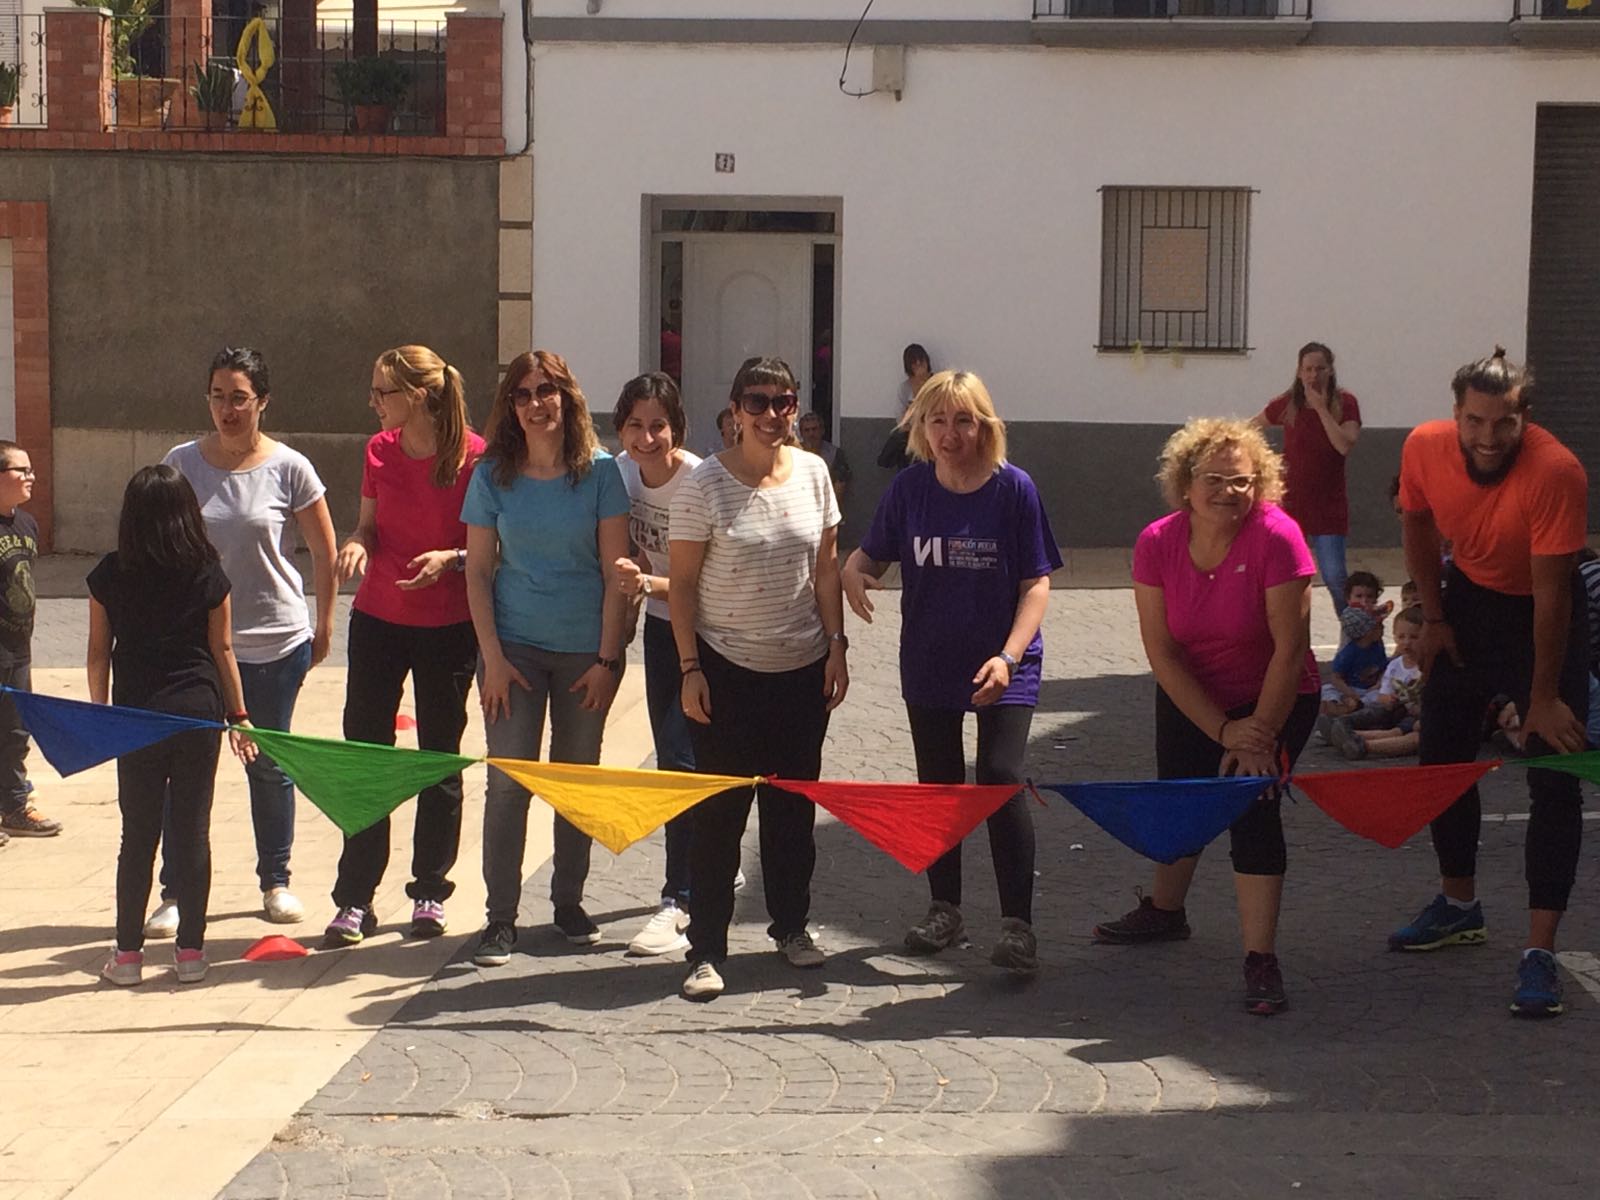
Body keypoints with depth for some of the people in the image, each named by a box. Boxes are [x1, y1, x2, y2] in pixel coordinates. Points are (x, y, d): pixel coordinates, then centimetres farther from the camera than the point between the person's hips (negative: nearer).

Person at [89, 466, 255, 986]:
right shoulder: (208, 574, -2)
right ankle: (191, 951, 9)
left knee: (138, 835, 7)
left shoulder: (110, 575, -1)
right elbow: (222, 650, 1)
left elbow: (98, 653, 2)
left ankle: (128, 952, 9)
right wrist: (239, 715, 8)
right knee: (192, 832, 5)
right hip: (197, 709, 0)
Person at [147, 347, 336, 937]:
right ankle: (176, 892, 8)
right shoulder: (181, 463, -1)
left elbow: (325, 554, 3)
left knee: (268, 765, 10)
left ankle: (276, 882, 24)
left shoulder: (288, 468, -6)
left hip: (276, 642, -1)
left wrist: (323, 626, 5)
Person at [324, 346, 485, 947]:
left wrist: (452, 557, -21)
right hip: (378, 619, 3)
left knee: (439, 757, 8)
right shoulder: (379, 450, 3)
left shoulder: (473, 456, -10)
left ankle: (430, 891, 21)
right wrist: (357, 543, -10)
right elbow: (370, 524, 11)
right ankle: (355, 899, 8)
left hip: (448, 626, -3)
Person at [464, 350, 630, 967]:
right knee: (507, 781, -3)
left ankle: (569, 902, 24)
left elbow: (615, 571, -3)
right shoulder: (493, 475, -1)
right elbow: (478, 570, 1)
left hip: (586, 649, 0)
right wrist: (492, 657, -6)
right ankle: (501, 917, 4)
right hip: (515, 647, 0)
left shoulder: (599, 471, -4)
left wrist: (607, 659, -6)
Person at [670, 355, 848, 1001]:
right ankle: (706, 948, 3)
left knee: (793, 804, 12)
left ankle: (791, 925, 29)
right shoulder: (706, 484, -9)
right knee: (720, 809, -3)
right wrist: (690, 668, -10)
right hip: (727, 670, -4)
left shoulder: (812, 473, 2)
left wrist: (836, 645, 3)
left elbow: (825, 568, 9)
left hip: (802, 669, 4)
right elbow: (683, 584, -6)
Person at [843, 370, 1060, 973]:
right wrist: (854, 572, -18)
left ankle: (1017, 923, -11)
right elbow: (872, 554, 7)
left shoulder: (1014, 488, -10)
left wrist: (1008, 657, -20)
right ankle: (944, 909, 29)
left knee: (1000, 779, -16)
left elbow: (1036, 583, -9)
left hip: (1003, 665, -4)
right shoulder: (909, 487, -2)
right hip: (928, 662, 4)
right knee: (938, 784, 13)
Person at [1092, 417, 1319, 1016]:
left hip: (1274, 699, -4)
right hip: (1189, 700, 4)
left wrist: (1259, 736, -24)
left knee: (1251, 800, -21)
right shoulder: (1158, 544, -16)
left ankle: (1260, 960, -19)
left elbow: (1290, 648, -23)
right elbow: (1162, 653, -15)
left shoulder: (1276, 539, -25)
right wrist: (1223, 730, -20)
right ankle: (1164, 910, 48)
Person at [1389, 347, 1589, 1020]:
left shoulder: (1556, 472, -33)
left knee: (1554, 782, -12)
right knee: (1442, 758, 11)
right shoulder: (1425, 448, -19)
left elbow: (1550, 595, -28)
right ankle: (1459, 907, 31)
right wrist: (1434, 618, 2)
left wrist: (1544, 698, -24)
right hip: (1469, 597, 5)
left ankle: (1540, 952, -12)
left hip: (1543, 611, -5)